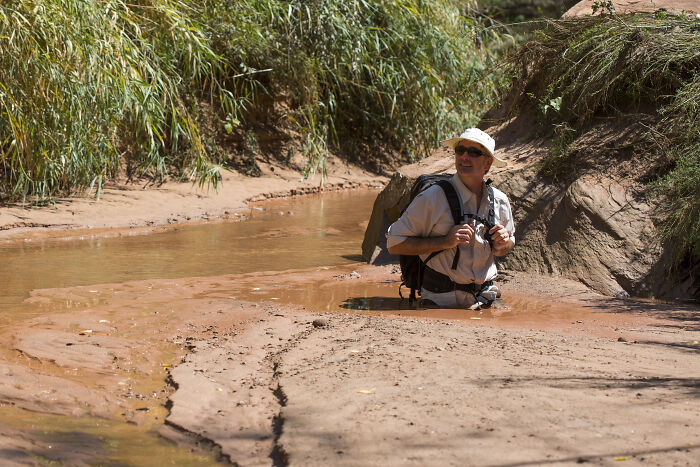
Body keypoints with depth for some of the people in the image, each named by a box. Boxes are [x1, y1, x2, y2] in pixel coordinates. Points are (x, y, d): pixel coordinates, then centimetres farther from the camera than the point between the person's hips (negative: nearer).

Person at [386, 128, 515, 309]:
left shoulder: (500, 201, 7)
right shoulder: (432, 198, -9)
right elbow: (394, 244, -10)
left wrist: (502, 244, -1)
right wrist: (444, 242, -18)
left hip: (485, 300, 4)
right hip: (441, 299, -4)